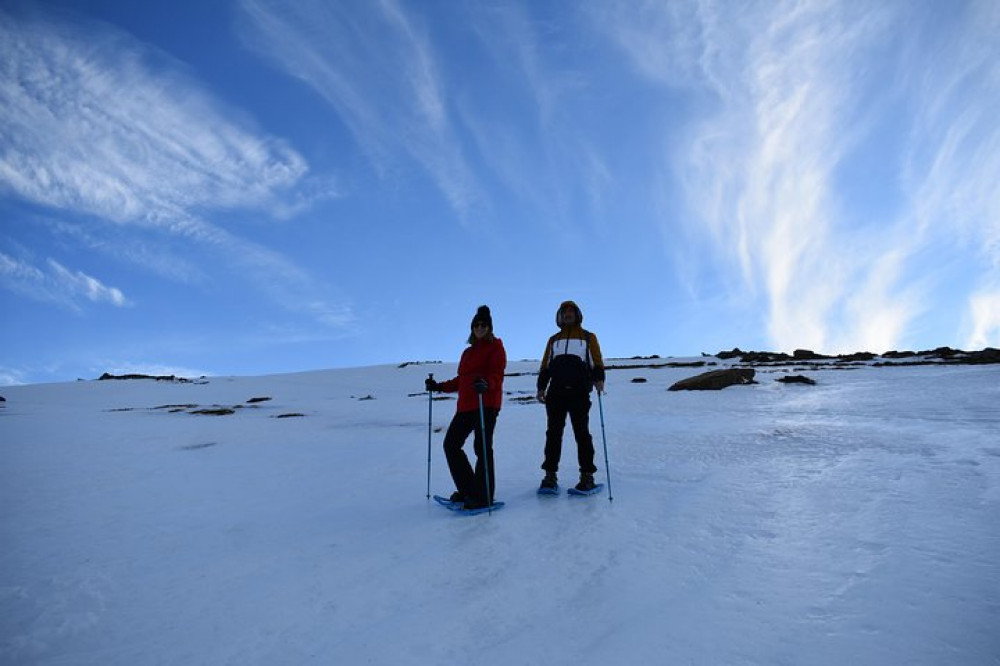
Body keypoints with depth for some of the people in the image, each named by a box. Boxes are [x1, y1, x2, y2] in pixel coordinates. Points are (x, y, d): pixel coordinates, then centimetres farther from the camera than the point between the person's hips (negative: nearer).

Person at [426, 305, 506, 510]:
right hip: (465, 405, 8)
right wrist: (439, 386, 22)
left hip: (486, 404, -8)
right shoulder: (468, 352, 25)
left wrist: (486, 383, -33)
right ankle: (467, 490, 15)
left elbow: (497, 374, -12)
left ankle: (483, 496, -1)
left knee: (482, 447, -10)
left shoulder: (495, 347, 3)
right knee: (451, 444, 6)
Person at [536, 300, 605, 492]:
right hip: (556, 392, 3)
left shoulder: (588, 337, 17)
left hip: (579, 391, -2)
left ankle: (587, 475, 0)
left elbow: (597, 362, 7)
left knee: (582, 433, -4)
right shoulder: (553, 340, 24)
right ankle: (550, 475, 4)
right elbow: (545, 367, 20)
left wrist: (599, 379, -12)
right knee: (553, 432, 1)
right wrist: (541, 387, 7)